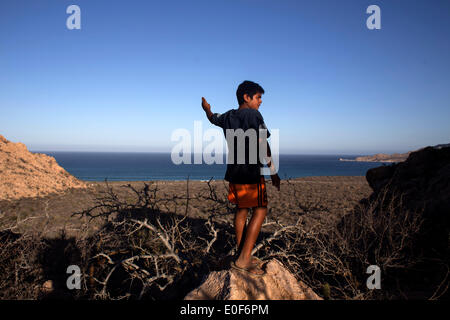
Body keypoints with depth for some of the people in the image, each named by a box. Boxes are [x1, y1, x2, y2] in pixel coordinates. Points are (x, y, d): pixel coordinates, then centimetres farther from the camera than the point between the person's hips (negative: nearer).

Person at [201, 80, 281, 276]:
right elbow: (263, 145, -14)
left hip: (234, 172, 8)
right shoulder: (254, 115, -9)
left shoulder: (228, 116, 11)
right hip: (251, 172, -7)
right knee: (260, 210, -1)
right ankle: (243, 259, -5)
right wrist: (273, 172, -10)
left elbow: (213, 118, 33)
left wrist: (207, 109, 55)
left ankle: (241, 255, 22)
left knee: (241, 210, 15)